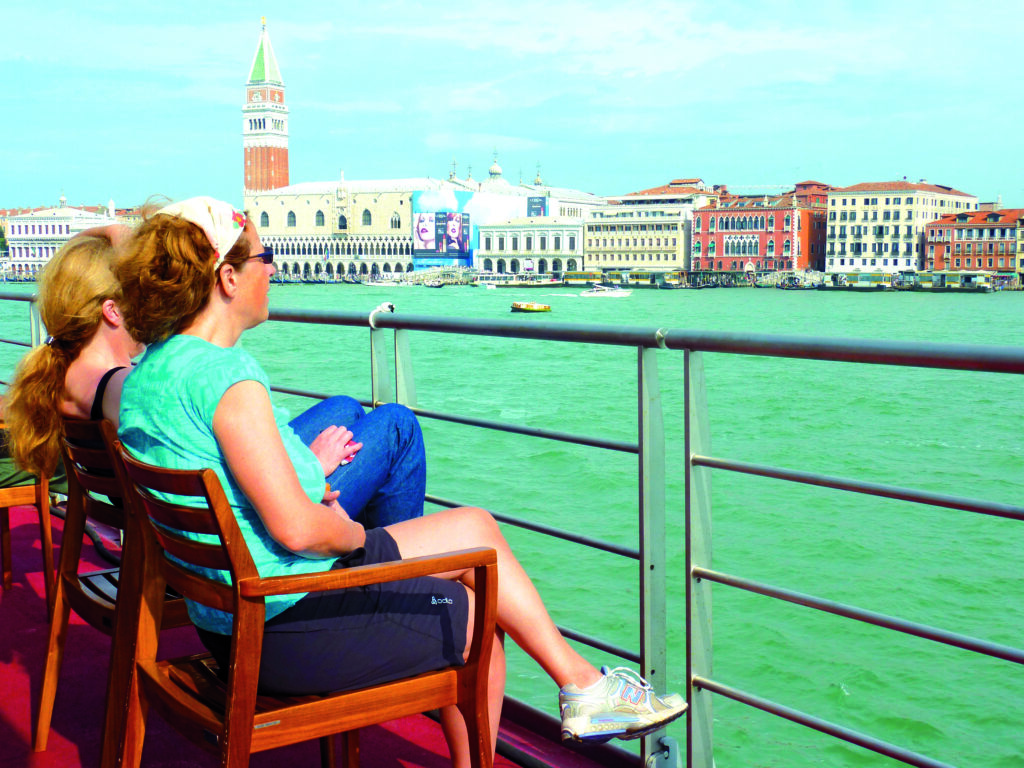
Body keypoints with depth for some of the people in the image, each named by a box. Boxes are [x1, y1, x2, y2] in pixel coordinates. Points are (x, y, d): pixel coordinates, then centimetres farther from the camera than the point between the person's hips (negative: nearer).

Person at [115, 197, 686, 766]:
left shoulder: (147, 373, 6)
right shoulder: (226, 373, -24)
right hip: (290, 625, -10)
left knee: (476, 527, 17)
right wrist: (351, 532, -5)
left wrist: (308, 470, 11)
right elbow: (297, 528, -27)